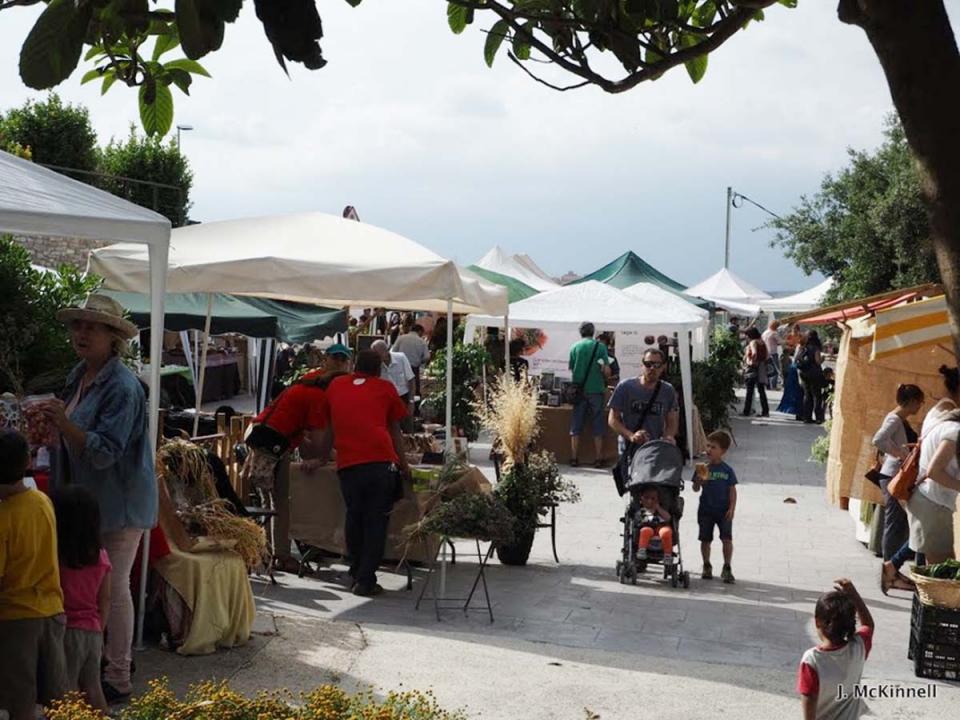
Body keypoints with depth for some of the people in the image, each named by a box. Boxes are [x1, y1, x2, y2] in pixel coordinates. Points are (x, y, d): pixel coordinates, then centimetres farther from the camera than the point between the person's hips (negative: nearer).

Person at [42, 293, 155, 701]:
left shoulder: (123, 388, -20)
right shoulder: (79, 376, 7)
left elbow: (105, 452, -24)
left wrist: (64, 422, -32)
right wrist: (53, 423, 4)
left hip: (120, 502, -8)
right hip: (88, 499, 8)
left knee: (114, 588, 0)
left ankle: (118, 679, 12)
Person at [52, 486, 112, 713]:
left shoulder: (55, 555, -14)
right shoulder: (101, 555, 0)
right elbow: (105, 600, 6)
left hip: (66, 630, -5)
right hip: (92, 631, 5)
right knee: (92, 688, 14)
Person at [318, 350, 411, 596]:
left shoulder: (336, 386, 22)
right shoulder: (385, 388, 16)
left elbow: (330, 428, 32)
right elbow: (395, 430, 22)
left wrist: (321, 459, 44)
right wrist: (403, 464, 32)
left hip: (348, 465, 2)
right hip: (381, 461, -2)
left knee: (354, 519, 15)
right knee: (376, 521, 3)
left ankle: (357, 576, 23)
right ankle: (366, 581, -1)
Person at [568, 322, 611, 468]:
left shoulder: (574, 347, 2)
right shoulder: (600, 346, -3)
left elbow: (570, 369, 6)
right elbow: (607, 370, -7)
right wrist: (604, 381, 12)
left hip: (579, 389, 1)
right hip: (596, 389, -1)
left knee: (576, 425, 7)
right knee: (597, 426, 5)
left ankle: (574, 458, 5)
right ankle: (598, 459, 5)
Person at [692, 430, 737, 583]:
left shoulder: (727, 470, -3)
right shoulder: (703, 468, 0)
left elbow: (732, 490, -1)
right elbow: (696, 489, 0)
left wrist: (732, 508, -9)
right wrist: (699, 479, -20)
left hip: (724, 510, -2)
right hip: (706, 510, 2)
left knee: (727, 538, -8)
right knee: (705, 539, 8)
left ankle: (727, 568, 5)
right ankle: (707, 567, 25)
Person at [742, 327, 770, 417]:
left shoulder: (753, 342, -11)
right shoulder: (762, 343, 13)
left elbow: (754, 353, -27)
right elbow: (766, 355, 12)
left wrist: (752, 361, -15)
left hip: (752, 368, -8)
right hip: (762, 368, 8)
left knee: (749, 391, -3)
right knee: (761, 391, 10)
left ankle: (747, 411, -3)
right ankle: (765, 411, 8)